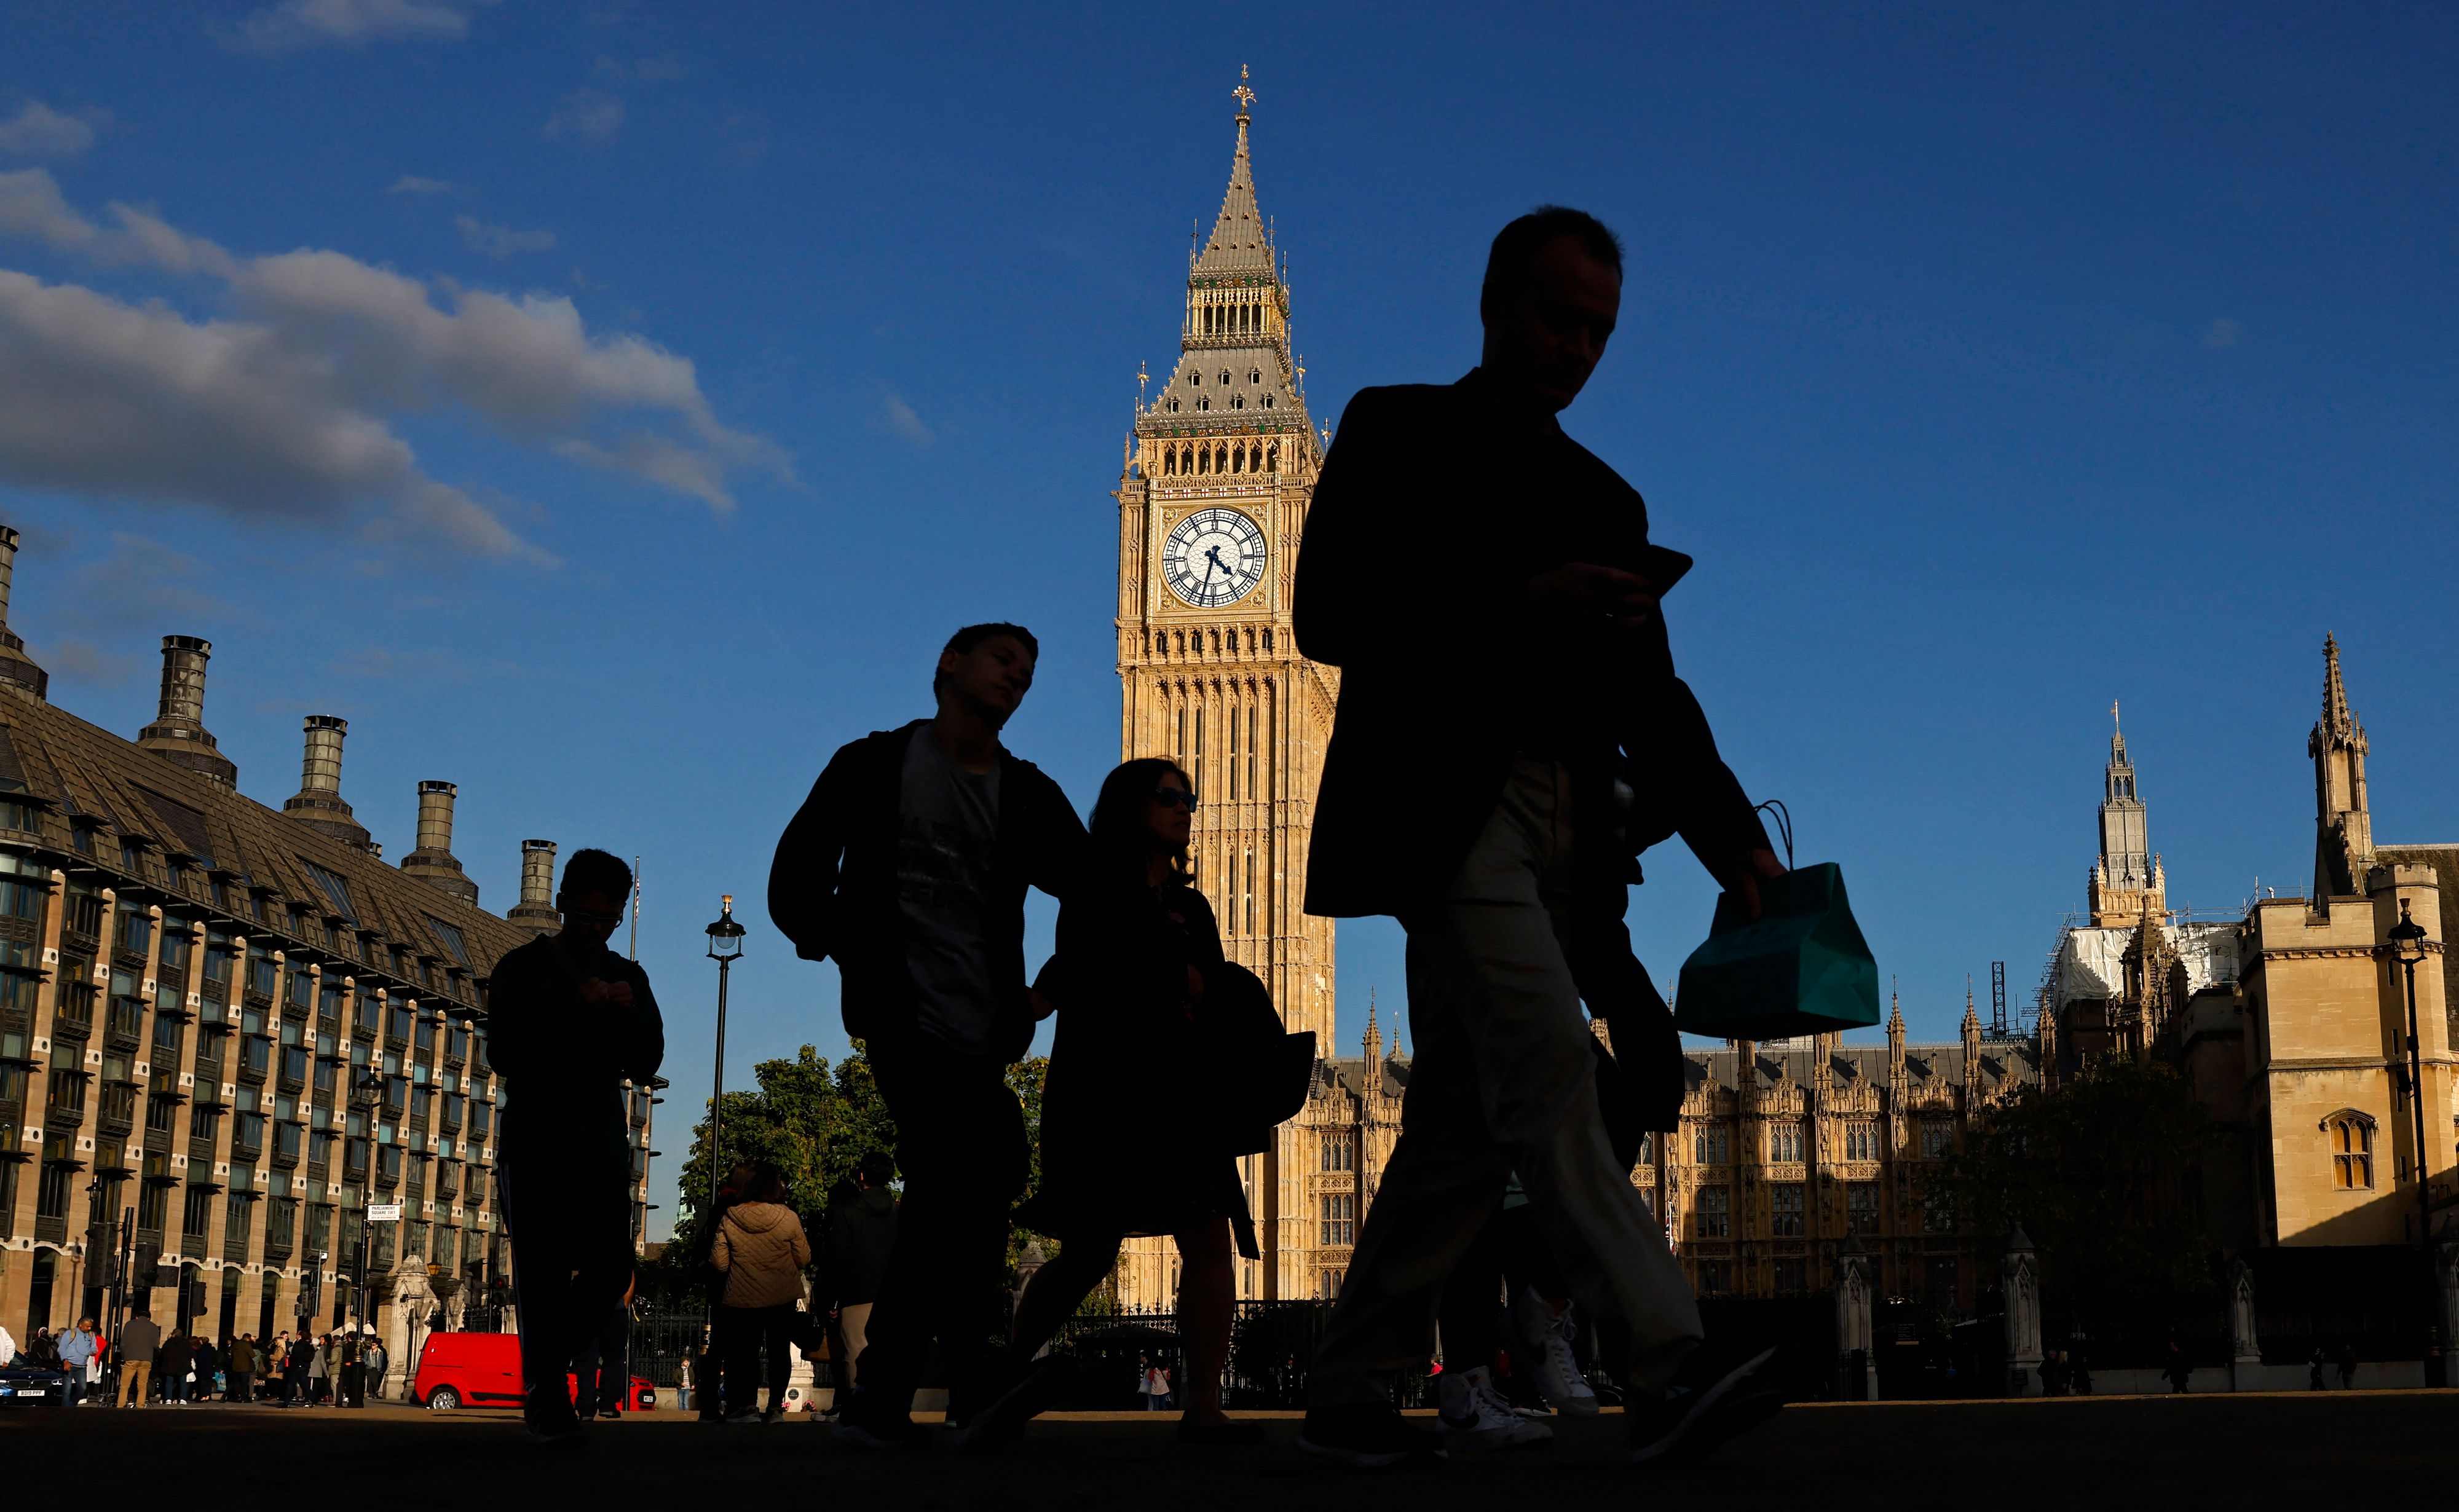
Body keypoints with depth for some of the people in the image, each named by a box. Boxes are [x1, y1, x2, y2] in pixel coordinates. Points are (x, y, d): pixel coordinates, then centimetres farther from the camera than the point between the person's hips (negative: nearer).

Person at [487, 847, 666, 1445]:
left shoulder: (629, 979, 13)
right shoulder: (522, 969, 2)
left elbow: (647, 1063, 6)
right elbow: (505, 1055, -10)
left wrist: (626, 1016, -14)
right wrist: (577, 1013, -17)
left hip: (603, 1154, 4)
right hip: (534, 1153, -4)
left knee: (610, 1270, -1)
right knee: (542, 1278, -8)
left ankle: (546, 1368, 20)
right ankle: (547, 1401, -3)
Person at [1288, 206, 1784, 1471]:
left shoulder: (1608, 499, 24)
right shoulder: (1398, 430, 8)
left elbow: (1650, 695, 18)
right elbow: (1328, 611, -5)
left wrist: (1731, 836, 3)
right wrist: (1515, 606, -16)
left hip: (1556, 825, 6)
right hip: (1439, 805, -6)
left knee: (1465, 1121, 5)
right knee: (1547, 1059, -20)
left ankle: (1350, 1391, 14)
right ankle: (1664, 1375, -25)